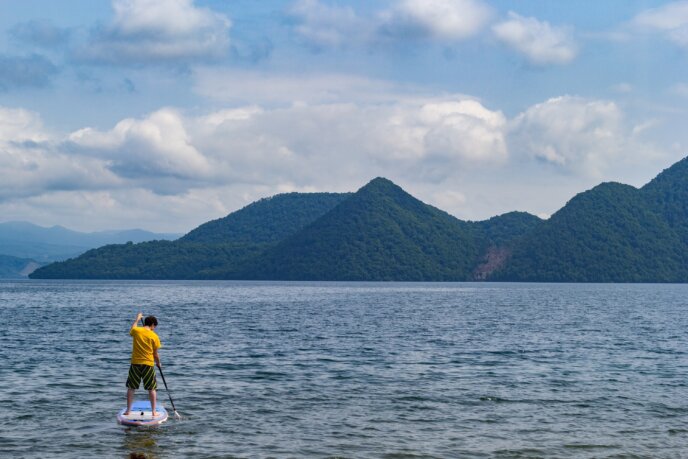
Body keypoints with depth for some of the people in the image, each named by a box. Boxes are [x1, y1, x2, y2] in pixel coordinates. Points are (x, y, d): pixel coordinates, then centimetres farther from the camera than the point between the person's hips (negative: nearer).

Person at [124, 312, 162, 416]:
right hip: (148, 364, -2)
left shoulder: (136, 331, -3)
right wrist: (158, 363, 17)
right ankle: (153, 411, 9)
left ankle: (128, 410, 14)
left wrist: (137, 319, 39)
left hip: (135, 363, 2)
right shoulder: (154, 336, -8)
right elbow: (155, 354, -1)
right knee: (151, 389, 8)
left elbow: (131, 330, 25)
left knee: (131, 388, 13)